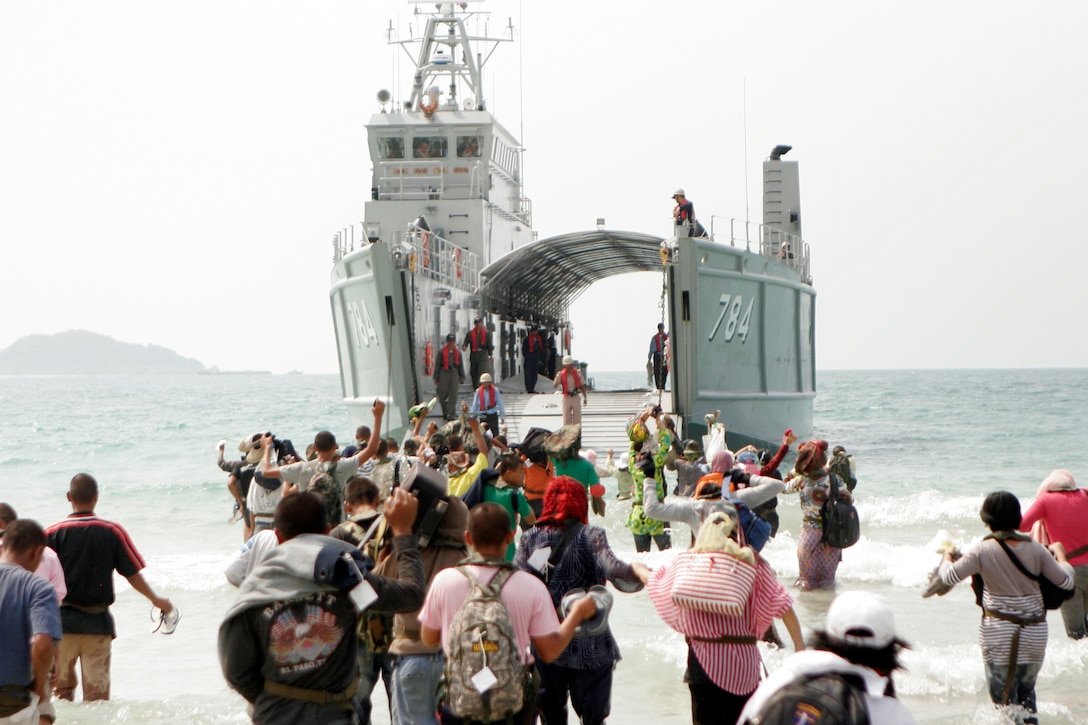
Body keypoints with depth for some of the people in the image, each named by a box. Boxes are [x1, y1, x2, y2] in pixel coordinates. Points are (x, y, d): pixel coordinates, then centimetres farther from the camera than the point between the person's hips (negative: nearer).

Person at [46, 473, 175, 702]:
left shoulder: (52, 533, -6)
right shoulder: (112, 532, -4)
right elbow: (133, 574, -1)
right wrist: (157, 600, 15)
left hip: (62, 621, 0)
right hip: (98, 623, 0)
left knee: (61, 688, 13)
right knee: (97, 693, 6)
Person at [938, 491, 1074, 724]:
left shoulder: (983, 551, -10)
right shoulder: (1036, 549, -2)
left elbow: (949, 576, -9)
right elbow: (1066, 581, 3)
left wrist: (946, 558, 13)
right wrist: (1059, 554, 22)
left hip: (999, 634, -3)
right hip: (1035, 633, 3)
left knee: (1004, 698, 2)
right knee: (1027, 692, 21)